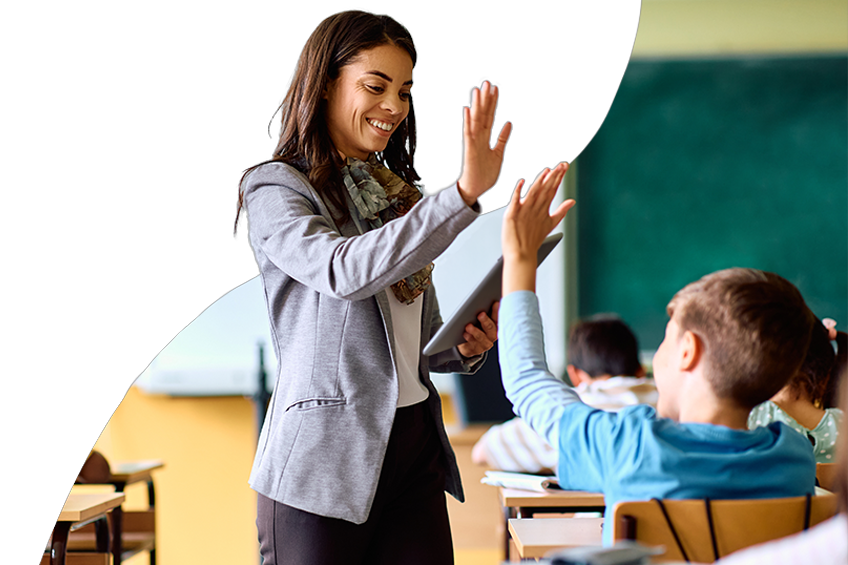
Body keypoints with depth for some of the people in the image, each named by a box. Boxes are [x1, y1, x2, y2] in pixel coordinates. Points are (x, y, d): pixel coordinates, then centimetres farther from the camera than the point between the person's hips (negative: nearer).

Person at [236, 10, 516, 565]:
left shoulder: (399, 196, 18)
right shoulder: (275, 189, -3)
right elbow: (345, 271, -24)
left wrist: (468, 347, -2)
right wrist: (464, 193, -31)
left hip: (416, 451, 6)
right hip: (323, 459, -6)